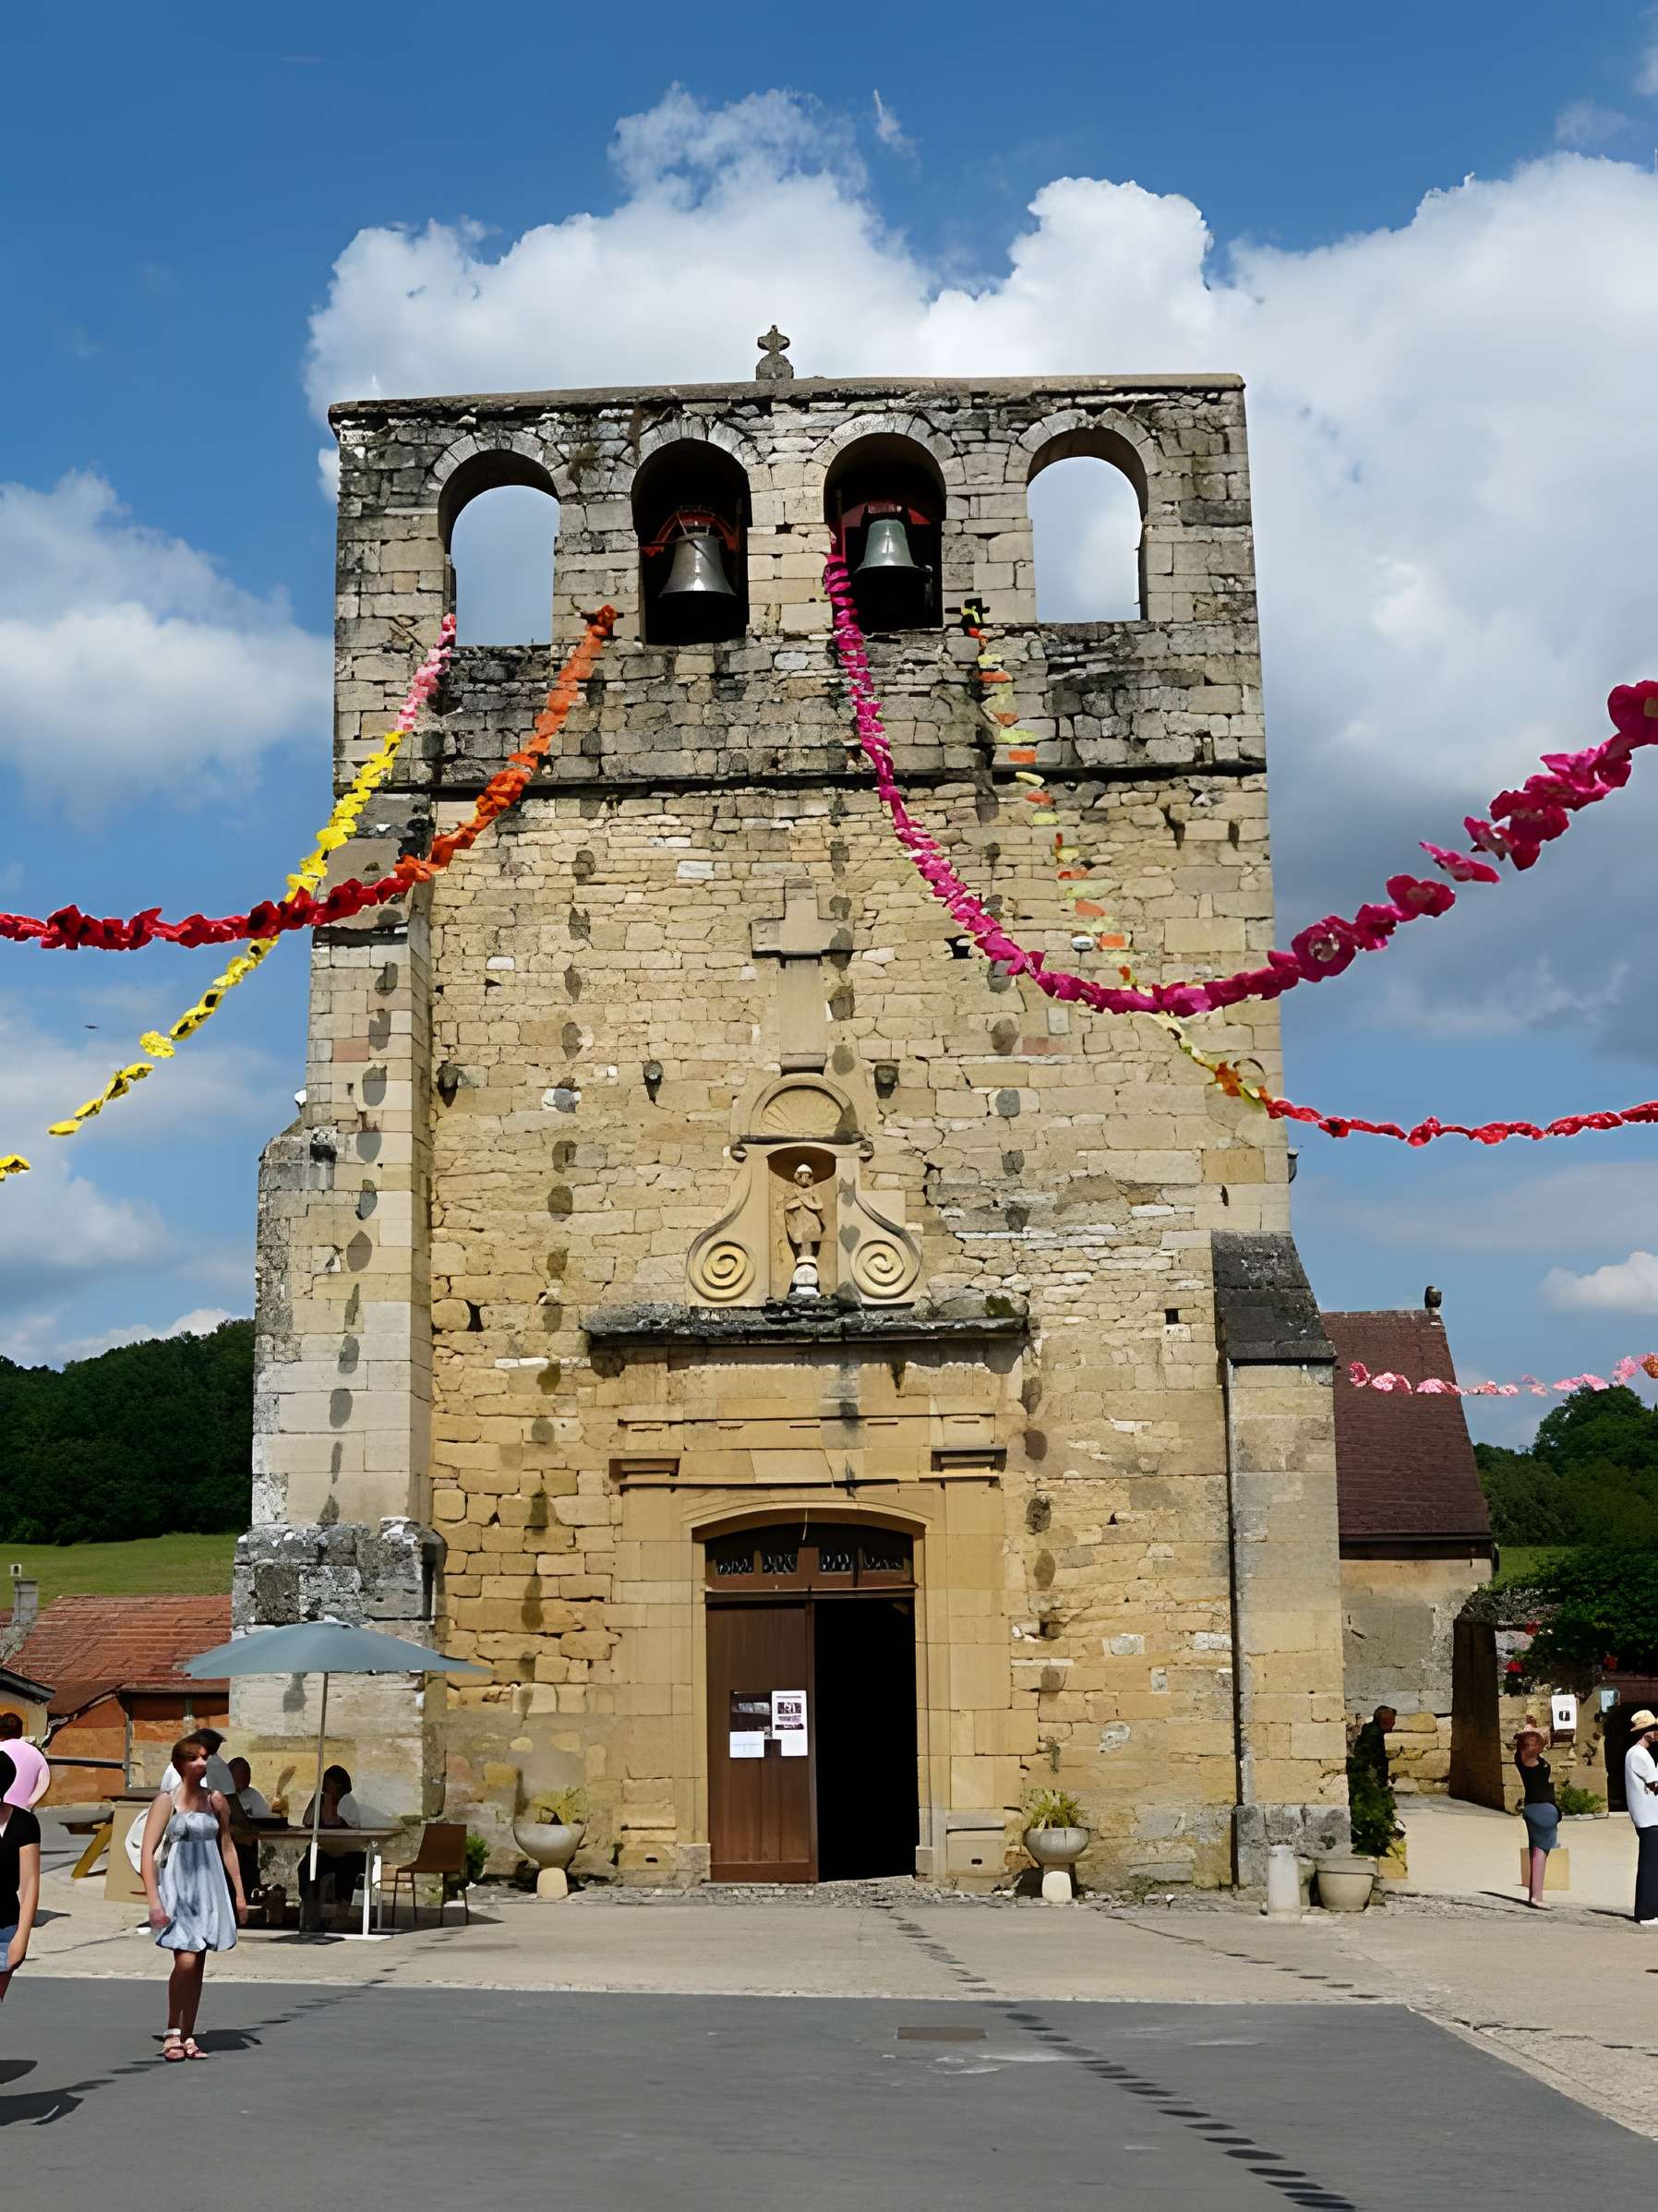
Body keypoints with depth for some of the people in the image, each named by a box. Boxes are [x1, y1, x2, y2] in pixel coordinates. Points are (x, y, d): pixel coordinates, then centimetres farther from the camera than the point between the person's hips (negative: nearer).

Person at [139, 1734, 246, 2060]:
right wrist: (154, 1901, -17)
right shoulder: (166, 1800, -7)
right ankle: (172, 2033, 1)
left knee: (199, 1964, 6)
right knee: (185, 1961, -15)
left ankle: (188, 2036, 15)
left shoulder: (215, 1799, 7)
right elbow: (147, 1852, -9)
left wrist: (239, 1892, 15)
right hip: (178, 1887, -4)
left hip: (210, 1888, 4)